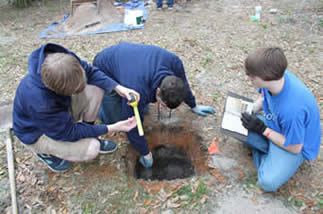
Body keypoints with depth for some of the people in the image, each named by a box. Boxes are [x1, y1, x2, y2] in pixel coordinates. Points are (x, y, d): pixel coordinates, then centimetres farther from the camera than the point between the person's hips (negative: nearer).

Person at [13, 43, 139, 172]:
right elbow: (69, 133, -28)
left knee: (96, 89, -16)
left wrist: (117, 87, -21)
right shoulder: (38, 102, -42)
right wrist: (112, 128, -27)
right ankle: (44, 151, 3)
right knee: (91, 150, -25)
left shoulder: (64, 61, -28)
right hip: (38, 132, -6)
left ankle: (89, 138, 3)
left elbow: (89, 71, -6)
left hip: (60, 108, 7)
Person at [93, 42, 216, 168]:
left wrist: (194, 106, 10)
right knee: (116, 119, -11)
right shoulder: (137, 91, -43)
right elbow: (133, 126, -28)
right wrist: (145, 153, -15)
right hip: (105, 70, -5)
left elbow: (183, 85, -4)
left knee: (142, 108, 1)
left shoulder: (174, 62, -28)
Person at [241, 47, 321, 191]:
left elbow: (295, 148, -25)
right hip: (275, 125, 7)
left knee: (268, 182, -26)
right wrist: (250, 112, -12)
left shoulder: (292, 109, -41)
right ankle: (270, 152, -3)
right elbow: (263, 97, 5)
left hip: (296, 144, -7)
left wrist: (262, 129, -23)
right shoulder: (275, 77, -20)